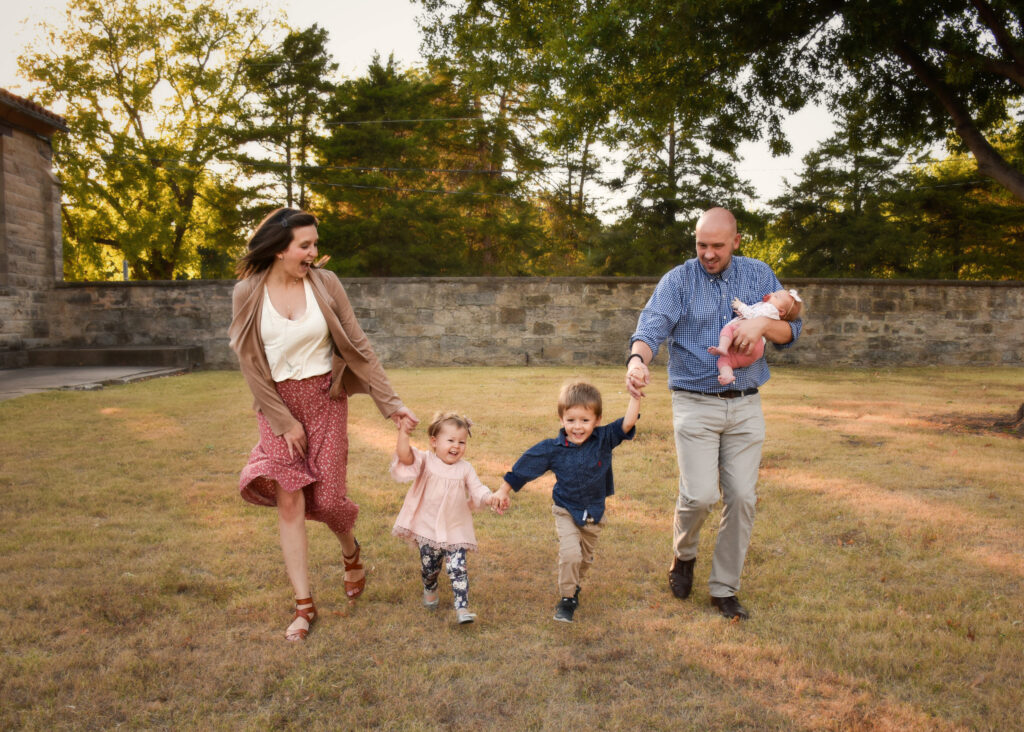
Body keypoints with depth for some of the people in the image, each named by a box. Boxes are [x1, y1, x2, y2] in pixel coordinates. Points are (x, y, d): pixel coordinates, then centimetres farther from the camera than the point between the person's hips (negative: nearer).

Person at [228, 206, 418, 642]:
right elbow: (250, 363, -5)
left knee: (327, 498, -1)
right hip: (277, 404, 0)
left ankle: (350, 552, 35)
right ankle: (304, 605, 12)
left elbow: (357, 346, -5)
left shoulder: (324, 283, -6)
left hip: (326, 400, 0)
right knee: (289, 502, -2)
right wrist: (284, 421, -8)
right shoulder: (248, 293, -7)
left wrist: (390, 402, -10)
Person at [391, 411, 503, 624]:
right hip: (428, 530, 0)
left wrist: (490, 498, -26)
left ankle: (462, 608, -4)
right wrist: (403, 433, -38)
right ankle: (430, 591, 48)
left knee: (458, 569, -9)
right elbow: (405, 456, -26)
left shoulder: (465, 469, -3)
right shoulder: (425, 461, -9)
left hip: (456, 532, 0)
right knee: (429, 567, 18)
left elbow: (477, 490, -5)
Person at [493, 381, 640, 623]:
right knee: (570, 554, -20)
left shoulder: (604, 440, -15)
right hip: (566, 512, -2)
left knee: (585, 558, 19)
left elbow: (627, 423, -28)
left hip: (594, 513, 3)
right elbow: (525, 467, -7)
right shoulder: (552, 449, -17)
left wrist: (635, 396, -37)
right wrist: (503, 491, -1)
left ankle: (574, 585, 50)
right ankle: (566, 599, 3)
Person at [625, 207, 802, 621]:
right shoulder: (678, 280, -2)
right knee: (700, 494, -13)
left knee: (741, 497, 2)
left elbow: (791, 331, 4)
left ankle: (724, 589, 18)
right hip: (695, 404, -3)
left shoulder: (759, 276, 7)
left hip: (746, 405, 3)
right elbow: (651, 328, -17)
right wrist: (638, 359, -39)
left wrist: (763, 323, -19)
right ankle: (684, 554, 20)